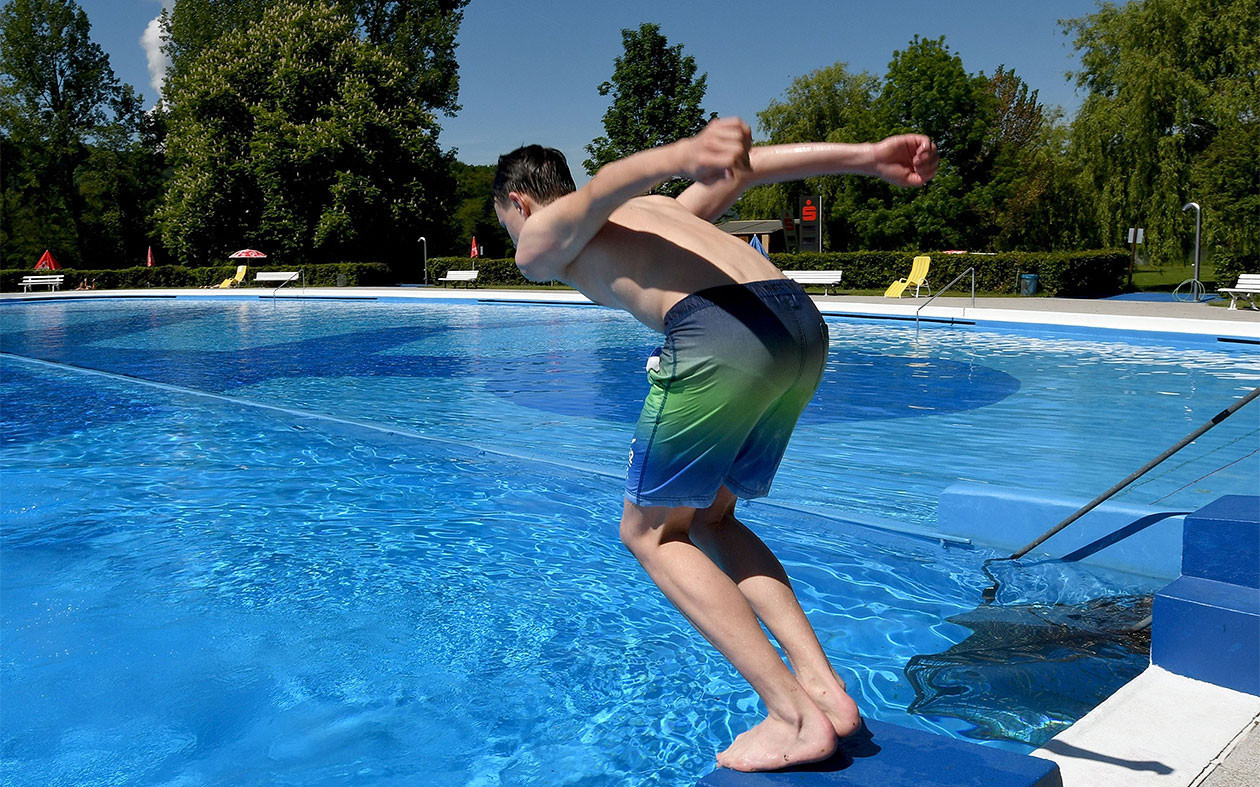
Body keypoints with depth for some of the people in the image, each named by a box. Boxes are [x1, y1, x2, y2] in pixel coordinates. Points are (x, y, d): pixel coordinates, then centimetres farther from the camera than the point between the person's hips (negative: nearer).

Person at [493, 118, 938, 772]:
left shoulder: (539, 241, 16)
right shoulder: (656, 208, 36)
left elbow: (607, 187, -6)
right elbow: (748, 168, 24)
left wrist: (685, 155, -27)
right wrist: (869, 158, 15)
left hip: (721, 337, -7)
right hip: (803, 323, 8)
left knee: (650, 532, 11)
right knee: (707, 517, 22)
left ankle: (795, 716, 4)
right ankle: (823, 685, 12)